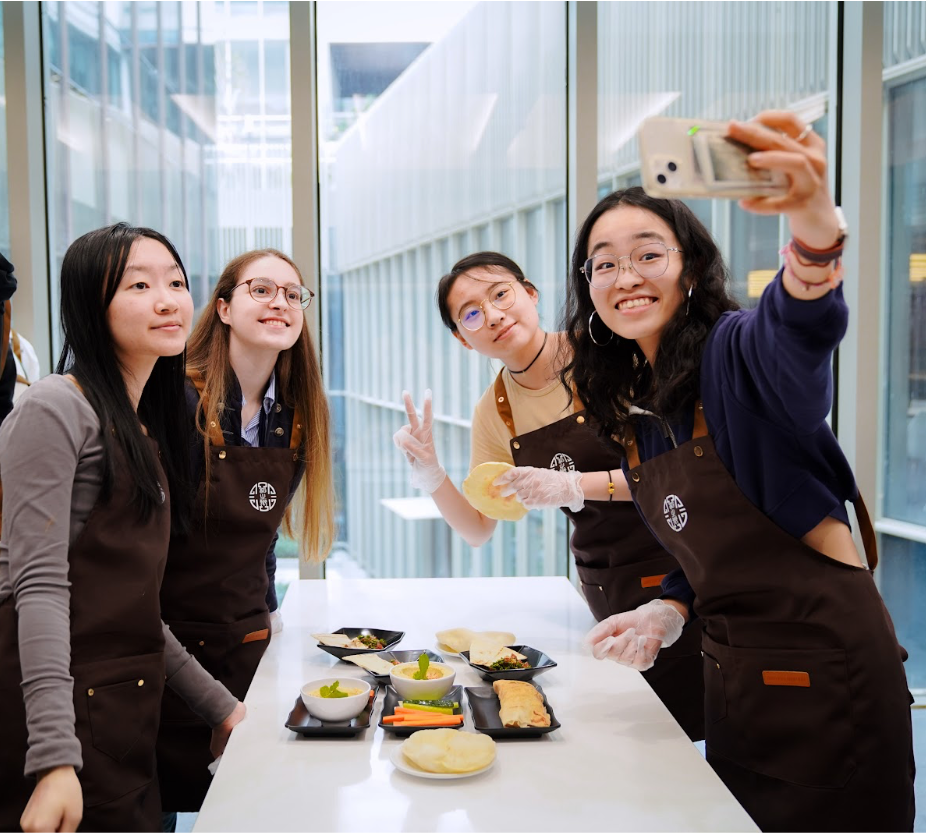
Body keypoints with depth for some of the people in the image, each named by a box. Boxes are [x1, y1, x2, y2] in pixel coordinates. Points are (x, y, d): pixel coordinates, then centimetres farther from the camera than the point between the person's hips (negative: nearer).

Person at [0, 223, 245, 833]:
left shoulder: (145, 433, 14)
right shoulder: (57, 408, -11)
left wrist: (219, 704, 15)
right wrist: (55, 758, -24)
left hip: (129, 722, 7)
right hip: (56, 715, -7)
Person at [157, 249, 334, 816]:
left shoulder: (299, 419, 1)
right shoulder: (179, 402, -17)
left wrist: (264, 612, 9)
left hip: (248, 645, 5)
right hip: (164, 646, -5)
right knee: (154, 810, 9)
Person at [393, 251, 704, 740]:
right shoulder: (493, 411, 2)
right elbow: (478, 529, 7)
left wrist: (574, 486, -26)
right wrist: (429, 474, -10)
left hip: (676, 573, -4)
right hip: (605, 595, 4)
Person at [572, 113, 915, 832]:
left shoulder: (736, 353, -15)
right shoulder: (632, 406, 6)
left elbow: (804, 327, -41)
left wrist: (813, 220, -61)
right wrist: (671, 610, -3)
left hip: (825, 673, -7)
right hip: (732, 679, 7)